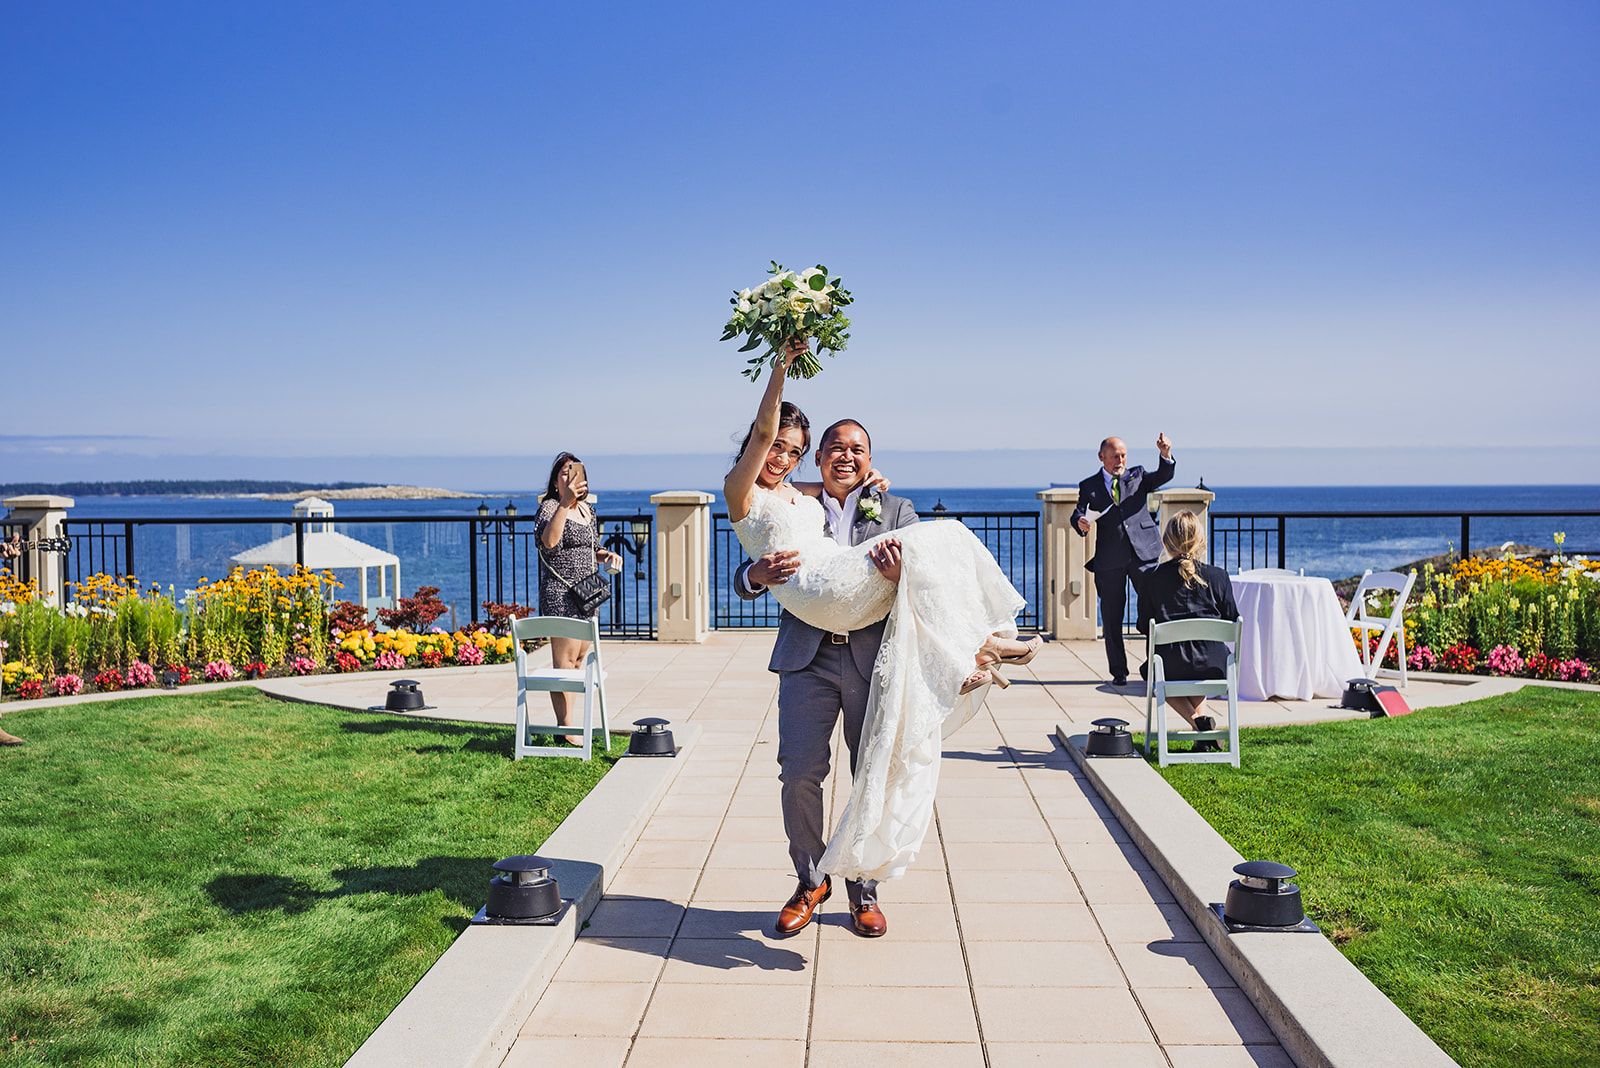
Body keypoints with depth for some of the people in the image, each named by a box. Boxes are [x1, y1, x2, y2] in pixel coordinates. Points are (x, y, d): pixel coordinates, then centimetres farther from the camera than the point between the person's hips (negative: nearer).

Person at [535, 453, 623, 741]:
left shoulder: (588, 510, 15)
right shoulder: (550, 507, -9)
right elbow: (549, 541, -30)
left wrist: (607, 555, 5)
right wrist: (566, 502, -37)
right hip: (560, 593, -8)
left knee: (581, 657, 11)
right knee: (565, 659, -10)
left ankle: (570, 722, 19)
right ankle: (567, 728, -9)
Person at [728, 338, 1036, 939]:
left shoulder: (895, 510, 15)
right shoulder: (793, 510, 15)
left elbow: (924, 581, 3)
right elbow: (748, 582, 8)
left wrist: (900, 575, -19)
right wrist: (757, 576, -15)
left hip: (876, 660, 1)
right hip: (808, 657, -1)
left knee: (876, 780, 5)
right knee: (799, 775, -5)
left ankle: (863, 890, 20)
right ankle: (811, 880, 16)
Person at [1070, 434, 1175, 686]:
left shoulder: (1137, 476, 13)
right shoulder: (1089, 486, 10)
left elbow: (1163, 477, -3)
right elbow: (1078, 512, -1)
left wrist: (1166, 456, -22)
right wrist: (1080, 522, -24)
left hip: (1143, 553, 0)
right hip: (1109, 559, 0)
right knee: (1111, 618, 4)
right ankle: (1118, 672, 14)